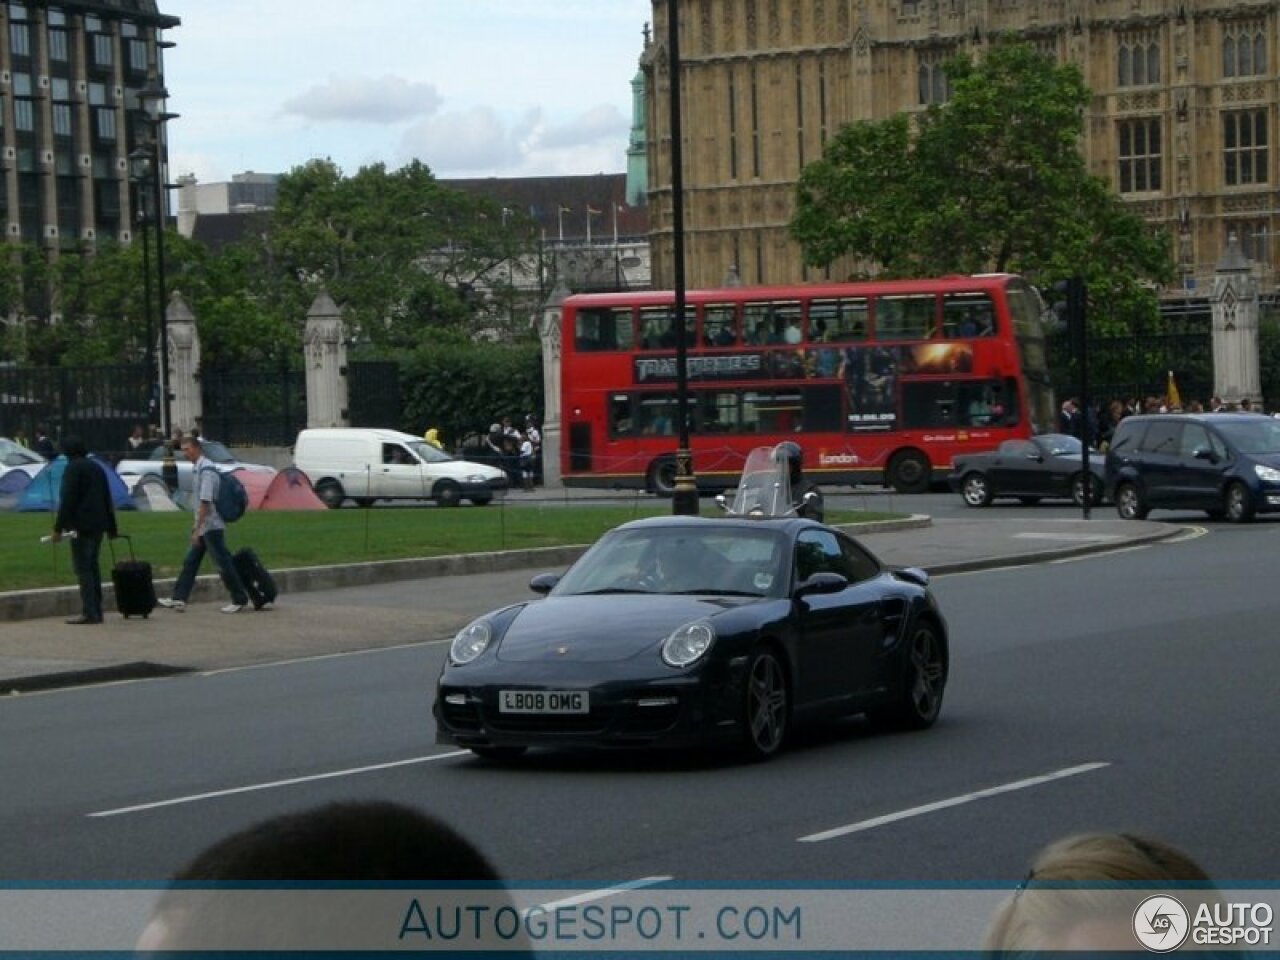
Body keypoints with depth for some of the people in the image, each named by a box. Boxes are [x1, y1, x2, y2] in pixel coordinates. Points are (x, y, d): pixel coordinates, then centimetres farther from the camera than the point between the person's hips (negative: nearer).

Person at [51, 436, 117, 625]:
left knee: (83, 569, -8)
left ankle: (89, 612, -14)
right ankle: (96, 611, 14)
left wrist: (58, 528, -15)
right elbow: (107, 499, 20)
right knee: (92, 566, 14)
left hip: (82, 526, -8)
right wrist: (111, 528, 24)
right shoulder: (96, 468, 16)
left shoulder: (73, 468, -8)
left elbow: (67, 500, -15)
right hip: (98, 524, 8)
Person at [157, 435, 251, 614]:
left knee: (223, 562, -3)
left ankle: (239, 599, 4)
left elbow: (205, 502, -23)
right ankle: (179, 599, 11)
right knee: (190, 562, 9)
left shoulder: (206, 471, -19)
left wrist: (197, 529, -23)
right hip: (203, 527, 10)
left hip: (211, 527, -10)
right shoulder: (196, 469, 10)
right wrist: (196, 524, 20)